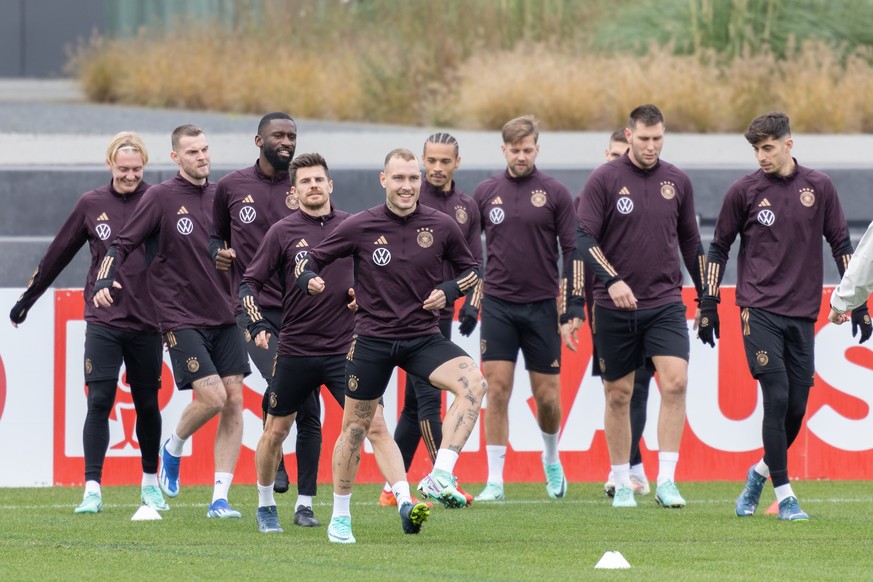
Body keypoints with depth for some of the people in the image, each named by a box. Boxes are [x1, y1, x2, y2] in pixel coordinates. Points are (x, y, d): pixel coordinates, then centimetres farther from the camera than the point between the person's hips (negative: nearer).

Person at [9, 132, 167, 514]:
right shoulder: (91, 204, 4)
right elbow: (59, 253, 13)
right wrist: (28, 299, 19)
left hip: (147, 322, 0)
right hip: (103, 321, 0)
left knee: (147, 404, 10)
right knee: (99, 402, -8)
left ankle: (150, 483, 27)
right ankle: (92, 489, -9)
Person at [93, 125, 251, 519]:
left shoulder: (221, 195, 8)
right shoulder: (161, 197, -7)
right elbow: (123, 243, -7)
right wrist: (104, 282, -21)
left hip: (223, 316, 5)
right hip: (181, 318, -5)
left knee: (234, 401, -2)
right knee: (212, 396, -15)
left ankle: (220, 498, 4)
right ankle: (174, 449, 17)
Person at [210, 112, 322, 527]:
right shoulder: (232, 187, 6)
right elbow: (216, 234, 22)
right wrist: (218, 253, 0)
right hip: (254, 307, -1)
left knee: (309, 410, -1)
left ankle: (305, 504, 8)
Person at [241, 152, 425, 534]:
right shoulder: (282, 232, -1)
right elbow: (250, 282, 2)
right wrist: (257, 324, -13)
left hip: (345, 348, 0)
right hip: (295, 350, 0)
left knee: (375, 424, -13)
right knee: (276, 430, 11)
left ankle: (405, 504, -20)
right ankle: (265, 506, 33)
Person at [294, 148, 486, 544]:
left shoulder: (441, 226, -2)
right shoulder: (360, 226, -6)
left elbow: (470, 269, 13)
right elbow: (310, 260, 2)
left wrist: (448, 292, -7)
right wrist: (310, 280, -21)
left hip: (423, 337, 1)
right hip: (372, 339, -1)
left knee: (473, 382, -26)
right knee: (356, 425, 6)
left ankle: (440, 478, -27)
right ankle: (340, 517, 24)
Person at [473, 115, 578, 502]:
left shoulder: (555, 194, -1)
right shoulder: (485, 193, 5)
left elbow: (572, 252, -1)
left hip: (541, 306, -1)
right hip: (498, 305, 1)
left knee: (546, 395, 4)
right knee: (497, 390, -7)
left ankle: (552, 459, 33)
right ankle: (495, 481, -3)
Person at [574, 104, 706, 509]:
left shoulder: (677, 182, 6)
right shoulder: (604, 179, -4)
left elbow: (690, 242, 16)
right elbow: (584, 238, -10)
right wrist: (612, 280, -24)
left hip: (665, 303, 2)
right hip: (615, 308, -2)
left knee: (675, 381, -16)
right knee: (618, 395, 5)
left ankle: (666, 480, -13)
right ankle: (622, 484, 18)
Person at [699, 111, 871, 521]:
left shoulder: (819, 187, 5)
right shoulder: (744, 191, 0)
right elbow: (719, 248, 8)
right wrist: (708, 305, 5)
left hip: (802, 314, 3)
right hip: (759, 310, -2)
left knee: (796, 407, 2)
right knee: (777, 398, -12)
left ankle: (761, 472, 26)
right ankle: (783, 495, -6)